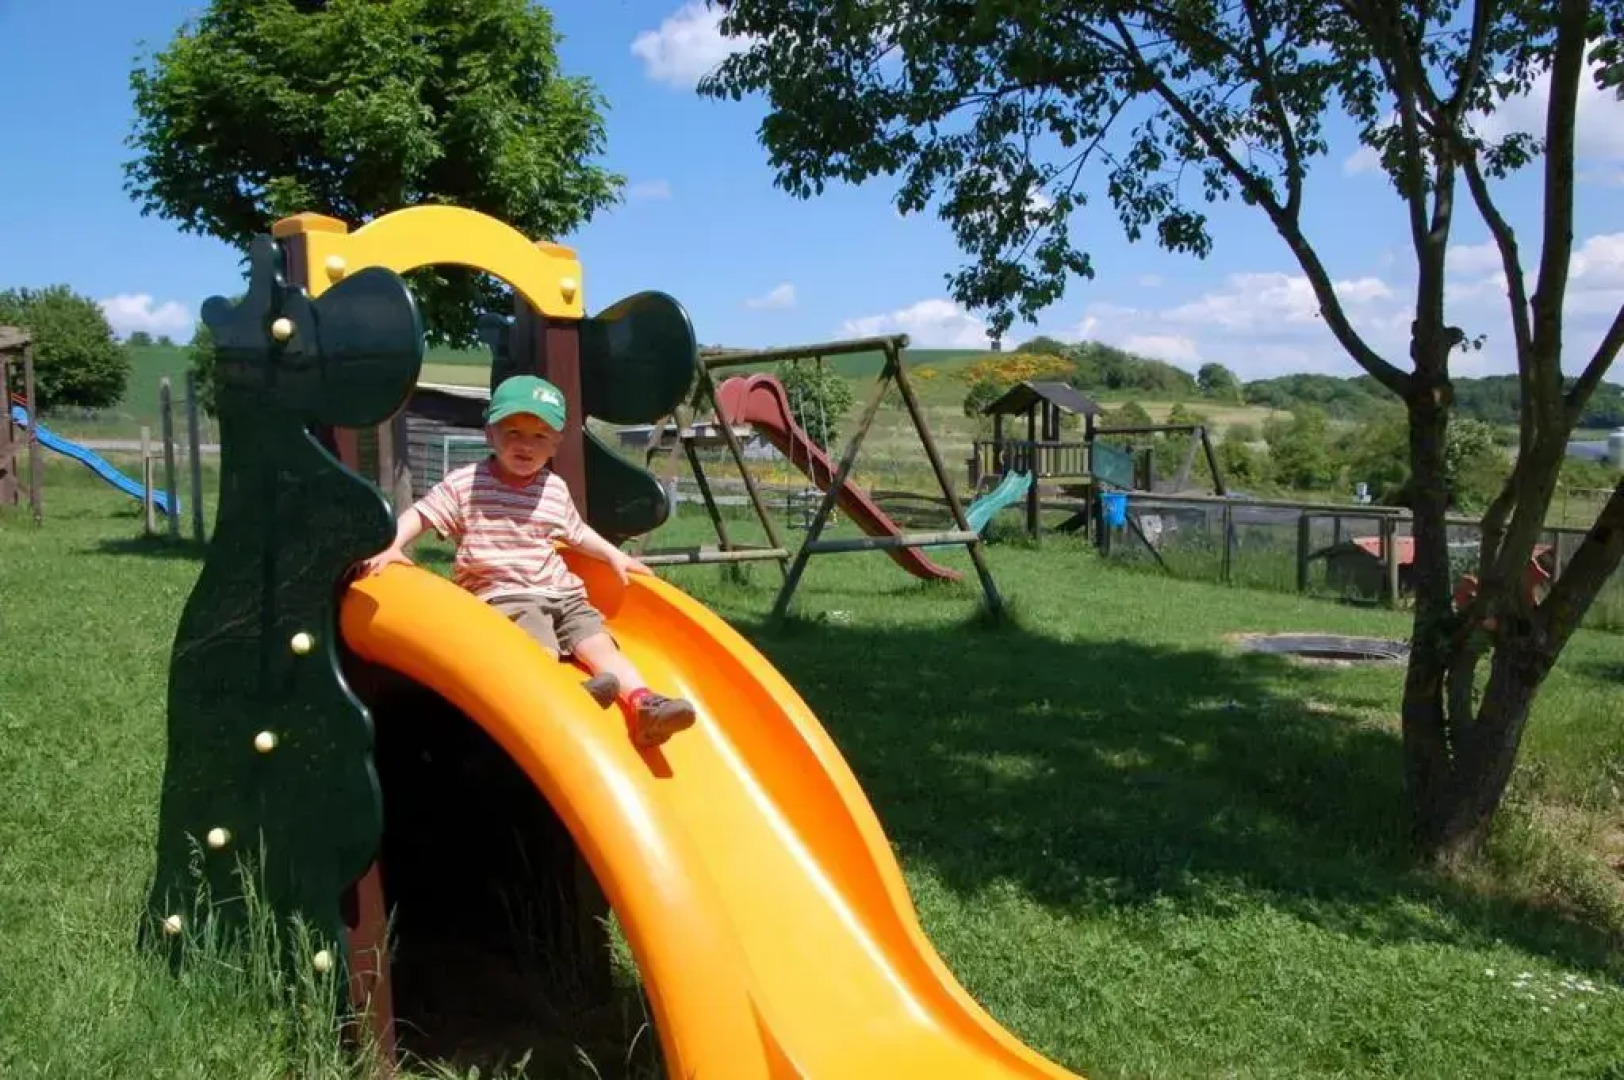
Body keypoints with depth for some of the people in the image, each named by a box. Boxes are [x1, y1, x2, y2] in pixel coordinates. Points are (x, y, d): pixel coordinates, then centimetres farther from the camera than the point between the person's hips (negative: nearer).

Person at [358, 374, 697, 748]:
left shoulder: (556, 489, 13)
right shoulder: (464, 483, 1)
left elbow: (575, 532, 29)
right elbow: (419, 513, 3)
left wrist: (613, 555, 21)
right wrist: (391, 546, -14)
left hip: (561, 592, 5)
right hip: (504, 595, -4)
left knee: (600, 644, -17)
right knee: (541, 651, -32)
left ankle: (642, 703, -31)